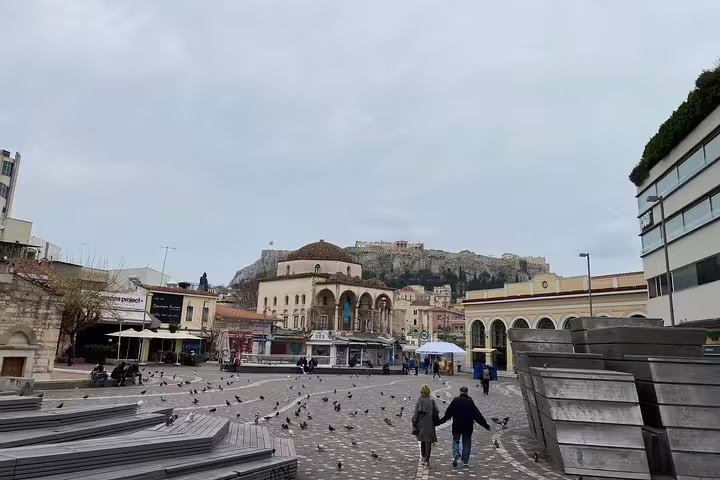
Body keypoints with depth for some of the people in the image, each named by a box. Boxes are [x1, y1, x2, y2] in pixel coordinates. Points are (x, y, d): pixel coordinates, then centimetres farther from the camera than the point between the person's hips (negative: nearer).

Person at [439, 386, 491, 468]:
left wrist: (441, 421, 9)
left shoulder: (455, 401, -5)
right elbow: (478, 415, -5)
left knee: (455, 441, 13)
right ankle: (465, 461, 13)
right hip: (467, 427, 0)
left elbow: (448, 413, -3)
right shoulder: (470, 402, -6)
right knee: (467, 443, 12)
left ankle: (456, 455, -11)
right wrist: (485, 425, 1)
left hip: (456, 426, 0)